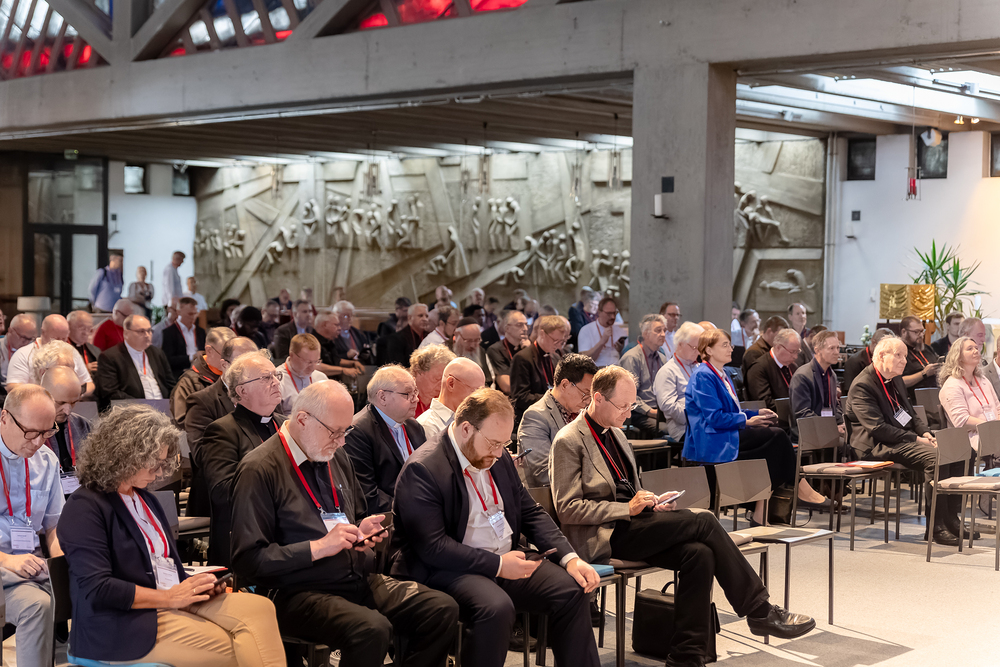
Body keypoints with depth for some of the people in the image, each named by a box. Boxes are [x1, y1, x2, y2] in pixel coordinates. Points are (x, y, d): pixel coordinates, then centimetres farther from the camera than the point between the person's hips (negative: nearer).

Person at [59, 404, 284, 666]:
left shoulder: (145, 499, 21)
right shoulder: (85, 508, -7)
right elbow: (97, 589, -15)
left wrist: (195, 585, 1)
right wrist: (168, 597, -15)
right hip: (125, 625, -8)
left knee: (259, 607, -20)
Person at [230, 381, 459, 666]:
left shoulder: (337, 456, 15)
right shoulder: (259, 470, -10)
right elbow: (248, 560, -14)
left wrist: (363, 529, 6)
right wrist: (317, 548, -17)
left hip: (360, 578, 8)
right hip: (300, 592, -8)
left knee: (443, 610, -13)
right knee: (371, 629, -36)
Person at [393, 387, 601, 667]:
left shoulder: (498, 458, 10)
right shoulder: (422, 469, -15)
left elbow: (531, 512, 15)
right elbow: (432, 547, -21)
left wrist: (570, 558, 0)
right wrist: (496, 565, -22)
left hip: (507, 559, 7)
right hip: (451, 570, -7)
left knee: (573, 591, -12)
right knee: (497, 607, -35)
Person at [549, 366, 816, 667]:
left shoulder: (615, 433, 20)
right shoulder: (568, 441, -7)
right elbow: (567, 509, -13)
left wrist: (649, 504, 6)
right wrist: (627, 508, -18)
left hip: (630, 525, 8)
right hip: (604, 536, -8)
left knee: (699, 554, -21)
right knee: (703, 521, -20)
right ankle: (760, 612, -11)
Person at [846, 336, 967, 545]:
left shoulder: (896, 379, 16)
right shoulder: (862, 386, -14)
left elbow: (910, 412, 23)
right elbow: (878, 428, -21)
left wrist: (925, 433, 2)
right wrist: (915, 439, -21)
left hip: (905, 437, 9)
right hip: (877, 446, -9)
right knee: (935, 457, -29)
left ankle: (950, 519, -2)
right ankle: (937, 528, -24)